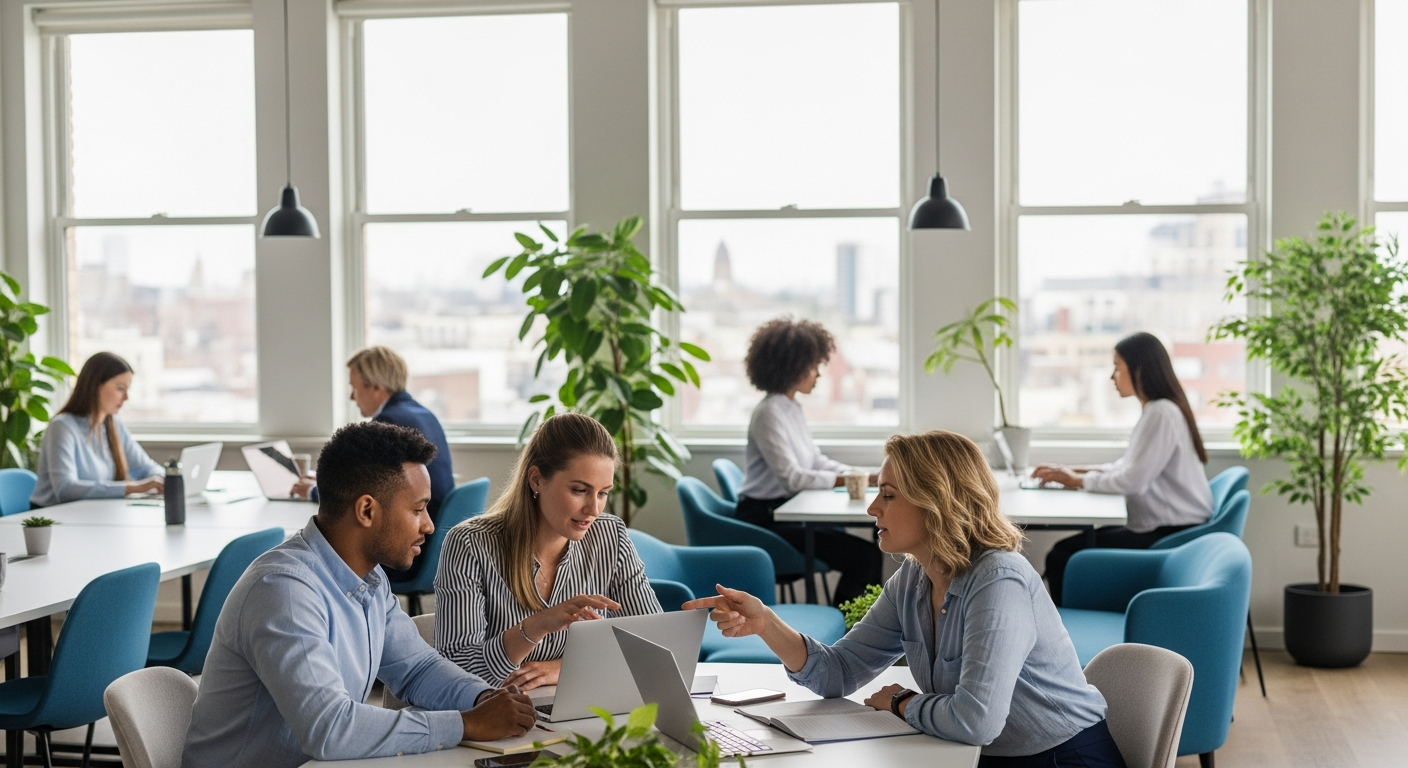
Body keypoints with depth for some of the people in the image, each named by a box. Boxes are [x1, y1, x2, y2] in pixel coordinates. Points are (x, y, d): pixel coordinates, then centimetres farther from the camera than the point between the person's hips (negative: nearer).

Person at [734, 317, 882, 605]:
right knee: (864, 556, -18)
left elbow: (818, 462, 17)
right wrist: (849, 480, -19)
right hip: (764, 519, -9)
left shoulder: (793, 409, 14)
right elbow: (792, 478, -21)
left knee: (864, 553, -5)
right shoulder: (769, 413, -15)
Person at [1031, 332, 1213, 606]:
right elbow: (1126, 467, 19)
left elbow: (1134, 480, -22)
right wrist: (1075, 471, 8)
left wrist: (1078, 480, -9)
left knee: (1062, 557, -12)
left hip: (1171, 535, -11)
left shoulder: (1161, 414, -17)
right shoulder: (1155, 410, 15)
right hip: (1162, 529, 11)